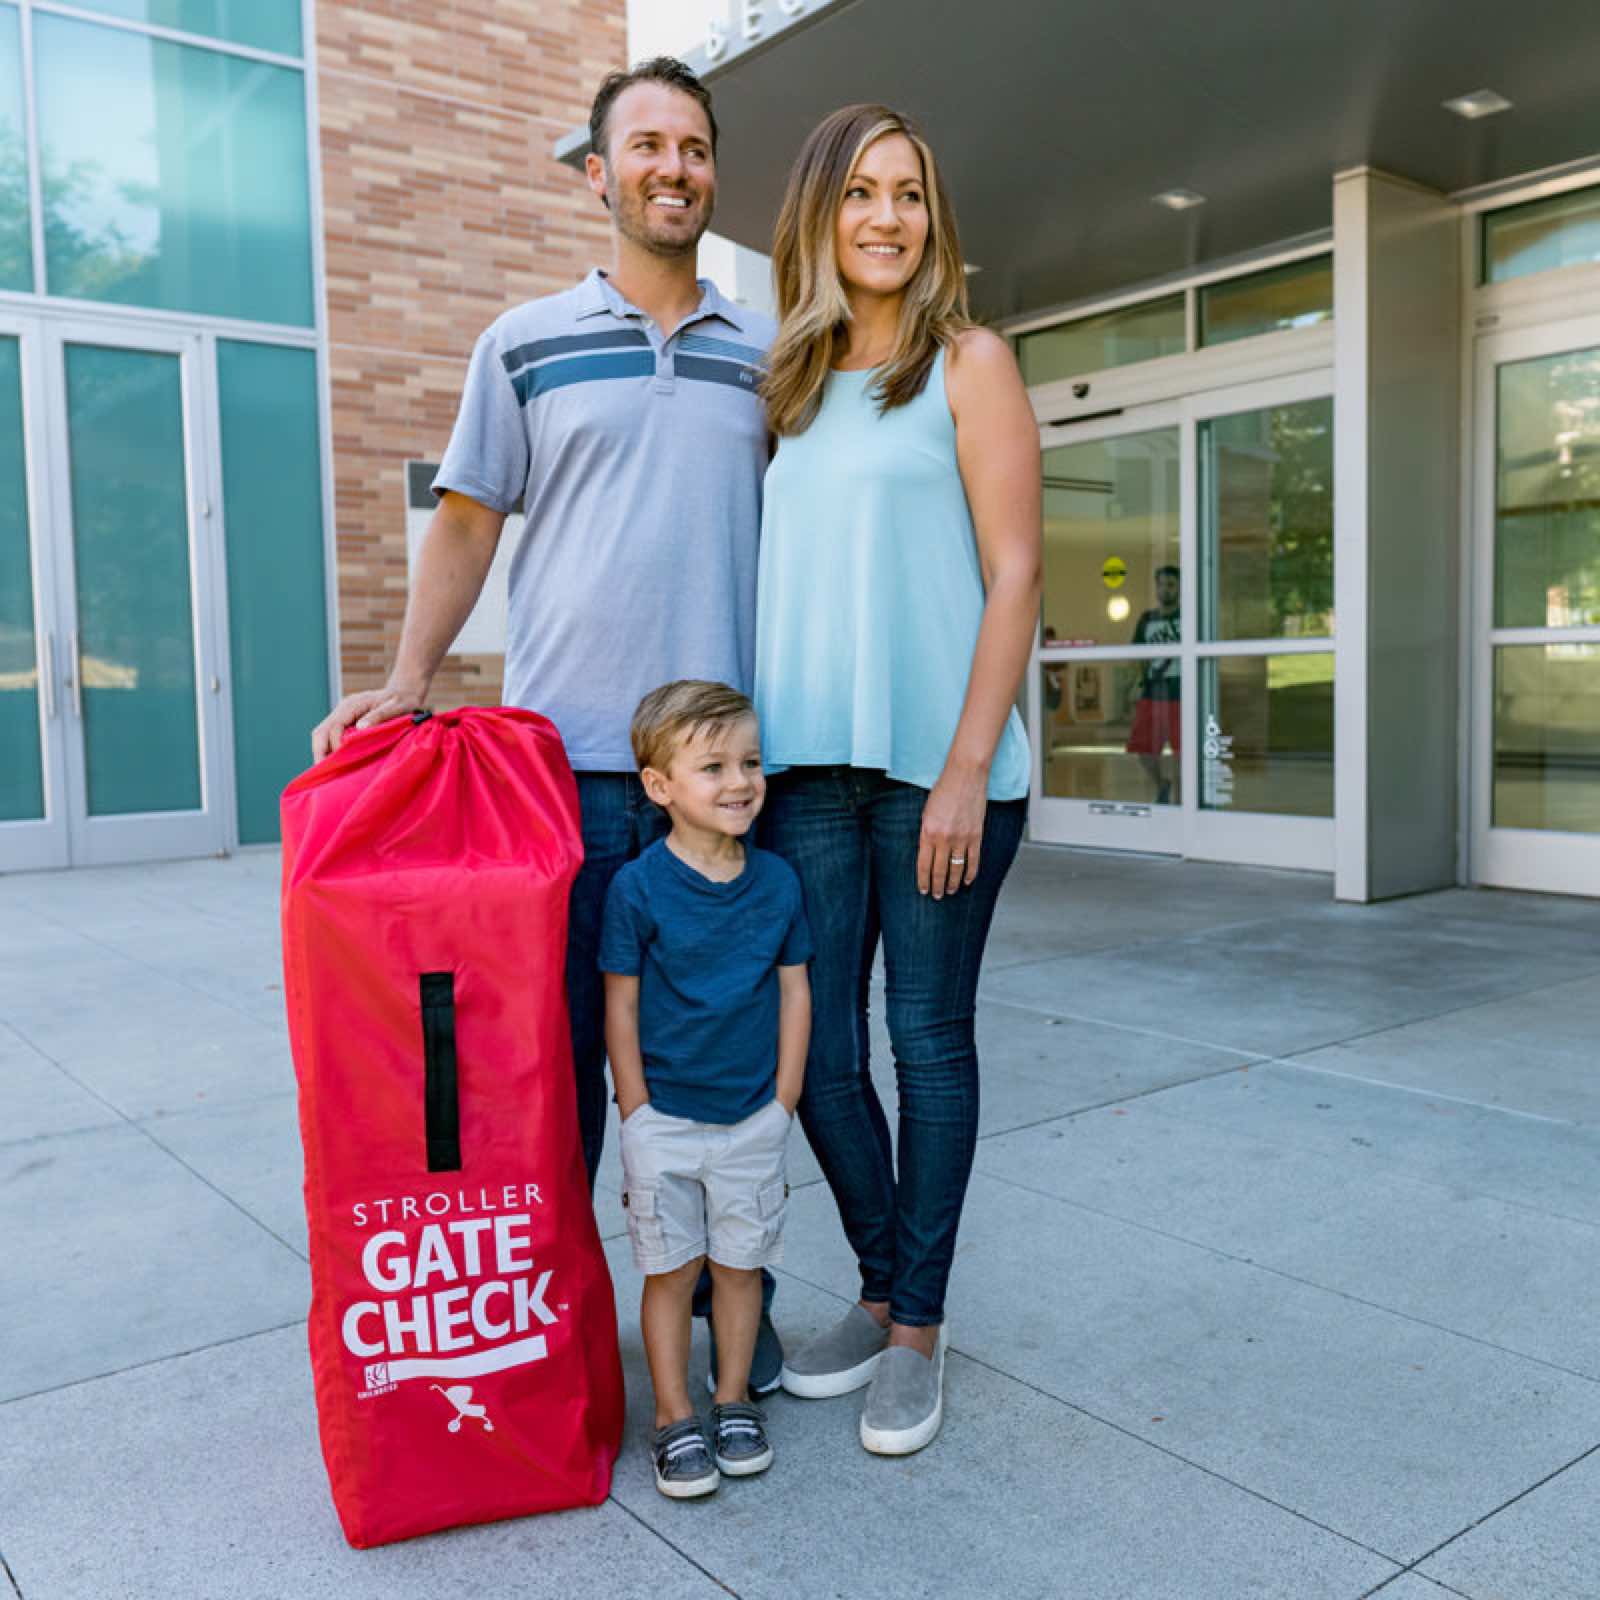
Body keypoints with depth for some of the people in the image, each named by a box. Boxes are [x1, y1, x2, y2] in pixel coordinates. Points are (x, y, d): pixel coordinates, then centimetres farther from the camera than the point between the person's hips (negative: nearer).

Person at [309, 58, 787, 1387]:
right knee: (556, 1042, 6)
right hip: (563, 753, -1)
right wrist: (409, 679, -2)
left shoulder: (768, 356, 12)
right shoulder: (526, 345, 8)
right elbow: (468, 523, 10)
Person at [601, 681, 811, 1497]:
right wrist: (639, 1114, -7)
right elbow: (621, 1006, -8)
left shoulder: (776, 880, -2)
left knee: (739, 1264, 13)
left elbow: (795, 991, 4)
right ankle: (674, 1417, 23)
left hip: (753, 1116, 3)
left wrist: (783, 1100, 2)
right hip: (664, 1118, -3)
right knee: (670, 1271, 7)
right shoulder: (638, 887, -12)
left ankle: (734, 1401, 31)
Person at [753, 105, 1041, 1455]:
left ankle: (920, 1329, 20)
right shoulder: (791, 384, 16)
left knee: (930, 1043, 4)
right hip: (809, 762, 5)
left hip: (938, 761, -4)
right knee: (815, 1048, 6)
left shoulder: (968, 364, 2)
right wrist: (747, 747, 8)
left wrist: (968, 767, -13)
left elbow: (1014, 575, -5)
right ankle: (881, 1292, 27)